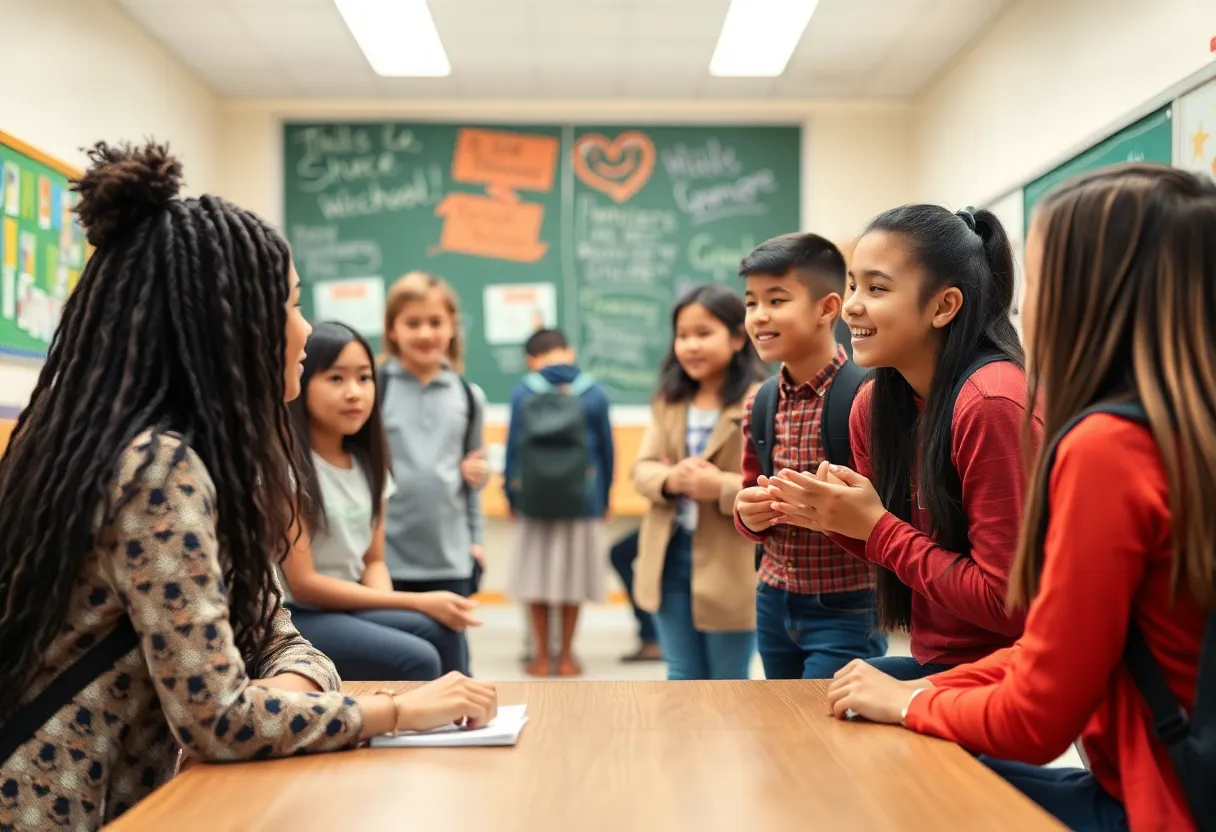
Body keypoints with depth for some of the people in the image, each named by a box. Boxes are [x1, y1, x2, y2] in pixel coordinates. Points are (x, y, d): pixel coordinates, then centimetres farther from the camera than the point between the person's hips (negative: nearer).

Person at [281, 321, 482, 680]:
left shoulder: (367, 463, 8)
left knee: (441, 632, -22)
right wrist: (416, 603, -17)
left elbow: (373, 561, 11)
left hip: (351, 609, 6)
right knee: (417, 660, -27)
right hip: (292, 619, -6)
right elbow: (302, 583, -16)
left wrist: (385, 606, -13)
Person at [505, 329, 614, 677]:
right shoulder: (594, 394, -5)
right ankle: (566, 656, 17)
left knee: (535, 575, 11)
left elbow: (512, 446, -4)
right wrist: (604, 500, 13)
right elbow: (605, 449, 1)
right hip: (582, 501, 0)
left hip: (533, 501, 0)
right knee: (573, 576, 10)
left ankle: (541, 656, 17)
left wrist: (512, 497, 7)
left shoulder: (522, 393, -6)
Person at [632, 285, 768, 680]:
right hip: (670, 558, 6)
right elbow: (642, 468, 5)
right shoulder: (669, 401, 9)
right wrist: (669, 480, -17)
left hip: (730, 567, -5)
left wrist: (723, 487, -30)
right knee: (682, 680, 16)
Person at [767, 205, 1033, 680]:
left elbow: (1007, 602, -20)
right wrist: (839, 519, -7)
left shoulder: (992, 403, -22)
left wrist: (875, 526, -17)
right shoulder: (873, 404, 0)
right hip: (935, 661, 6)